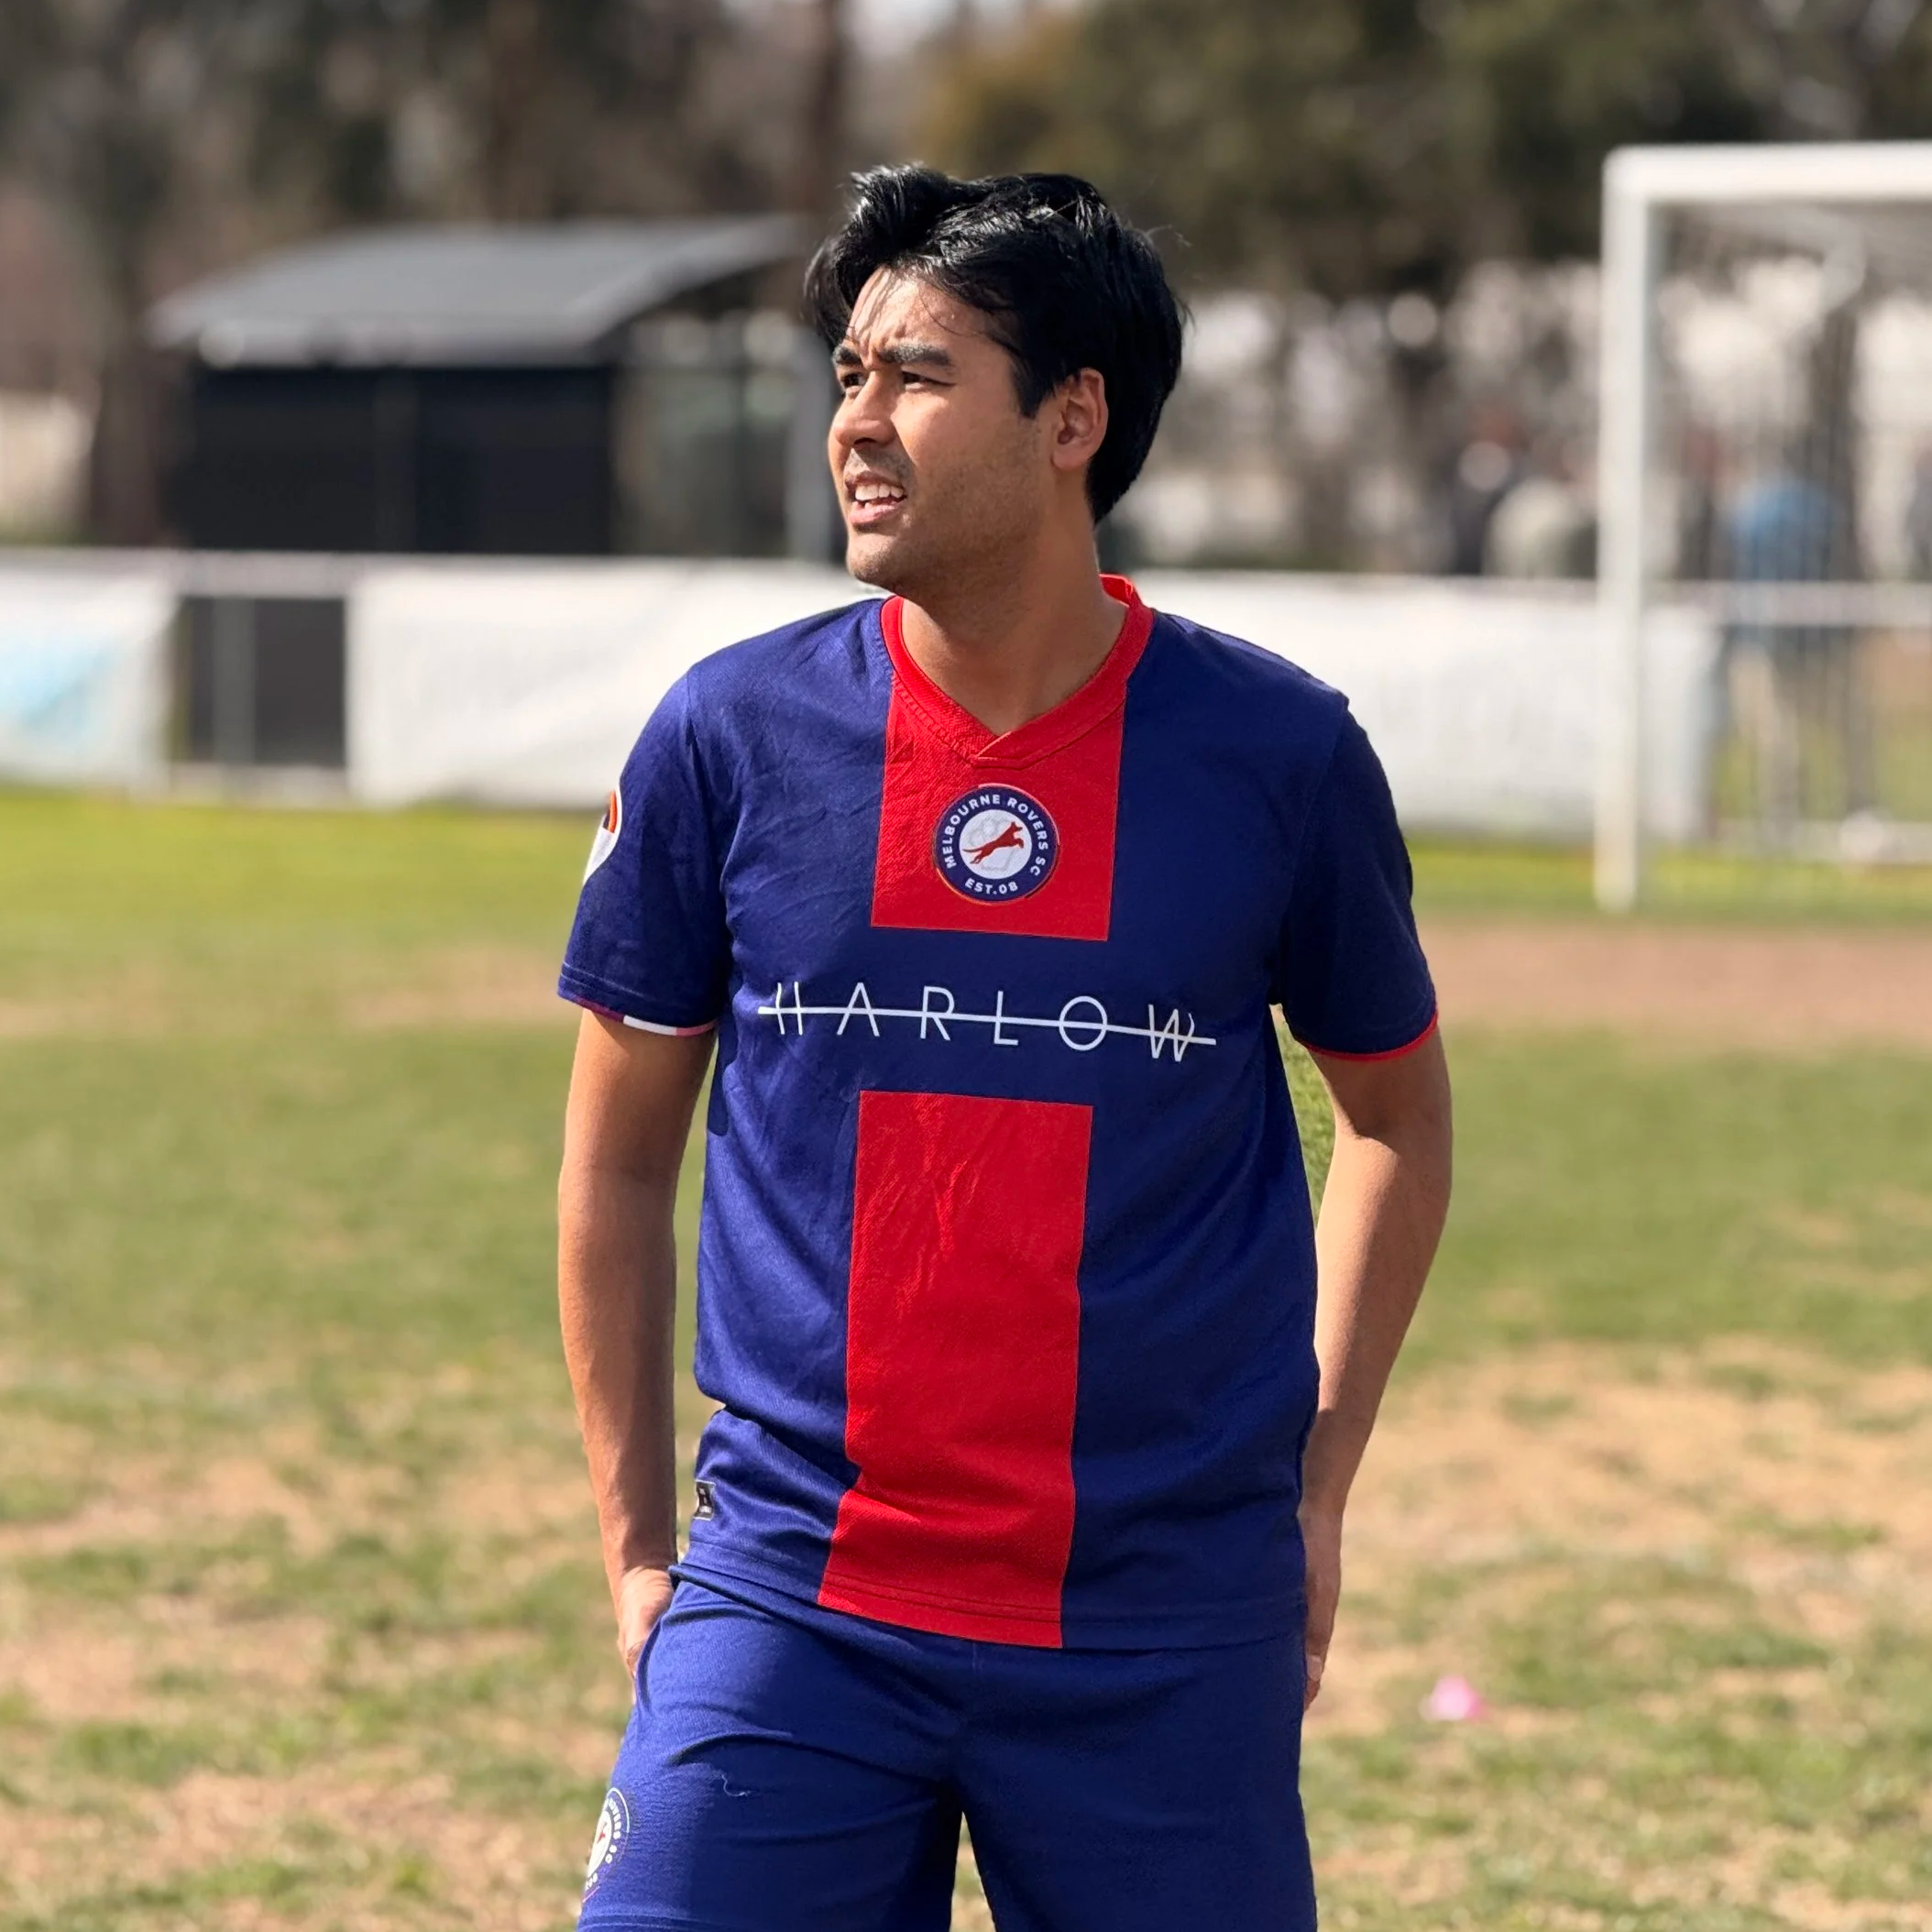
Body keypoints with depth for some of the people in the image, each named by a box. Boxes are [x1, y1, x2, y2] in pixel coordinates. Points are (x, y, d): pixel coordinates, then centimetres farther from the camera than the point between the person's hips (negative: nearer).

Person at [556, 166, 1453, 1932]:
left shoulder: (1277, 756, -2)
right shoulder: (730, 738, -1)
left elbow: (1397, 1111, 14)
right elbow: (620, 1152, 10)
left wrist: (1319, 1483, 8)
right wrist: (635, 1542, 7)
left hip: (1171, 1635, 0)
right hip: (793, 1614, 0)